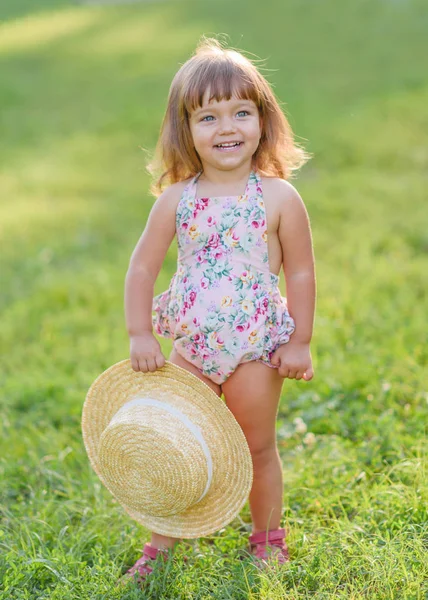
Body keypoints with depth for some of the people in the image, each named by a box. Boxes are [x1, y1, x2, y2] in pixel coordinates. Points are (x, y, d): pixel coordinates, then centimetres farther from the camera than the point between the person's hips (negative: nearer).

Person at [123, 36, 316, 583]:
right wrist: (140, 334, -4)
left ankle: (266, 538, 31)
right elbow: (142, 267, 0)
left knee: (257, 448, 11)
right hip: (191, 346, 2)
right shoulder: (176, 199, -5)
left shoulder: (279, 198, -10)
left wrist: (299, 342, -5)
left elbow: (300, 273, -5)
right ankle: (165, 542, 26)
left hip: (256, 348, -2)